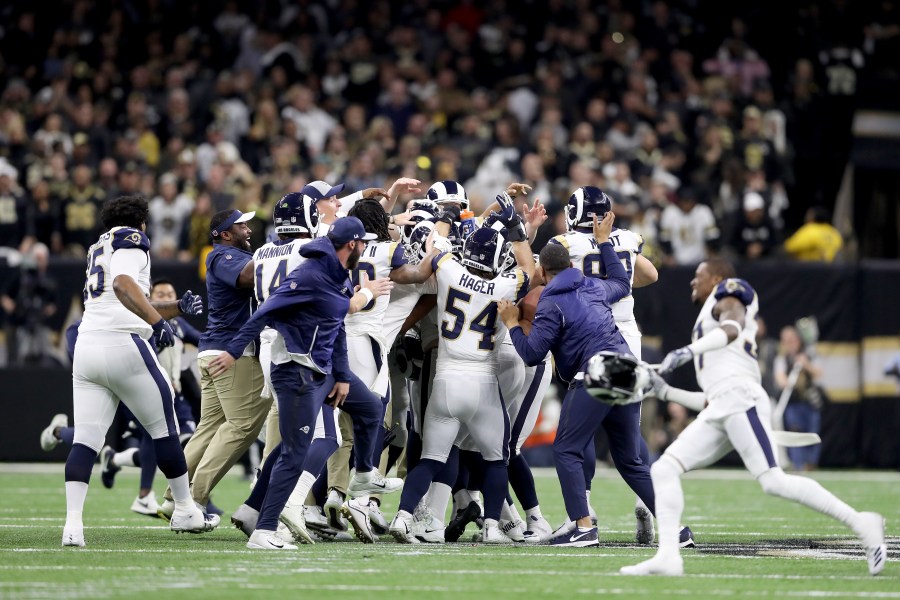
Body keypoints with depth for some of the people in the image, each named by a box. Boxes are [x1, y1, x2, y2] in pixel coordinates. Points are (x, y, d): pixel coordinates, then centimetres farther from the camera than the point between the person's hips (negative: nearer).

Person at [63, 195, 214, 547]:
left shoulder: (99, 250, 27)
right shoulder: (131, 240, 3)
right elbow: (123, 284, -18)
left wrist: (178, 308, 29)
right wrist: (157, 320, -24)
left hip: (87, 346, 7)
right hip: (123, 346, -7)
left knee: (85, 439, -2)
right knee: (164, 428, 8)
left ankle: (73, 524, -17)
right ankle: (184, 511, 17)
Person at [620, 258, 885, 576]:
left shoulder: (727, 297, 11)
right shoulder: (709, 317, 35)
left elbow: (731, 328, -17)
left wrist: (688, 350, -28)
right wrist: (666, 392, 29)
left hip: (740, 398, -9)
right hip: (719, 411, 9)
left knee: (773, 482, -20)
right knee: (663, 470, -2)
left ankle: (860, 524, -19)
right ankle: (667, 556, -12)